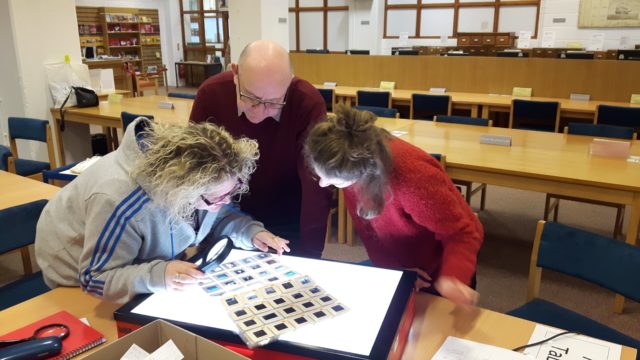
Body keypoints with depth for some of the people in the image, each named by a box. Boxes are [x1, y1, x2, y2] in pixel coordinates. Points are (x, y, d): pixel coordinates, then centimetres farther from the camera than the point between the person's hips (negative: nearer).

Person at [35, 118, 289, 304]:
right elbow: (96, 278, -35)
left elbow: (223, 217, -6)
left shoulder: (204, 183, -24)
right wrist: (157, 275, -51)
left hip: (148, 263, 5)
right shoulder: (121, 204, -44)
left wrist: (252, 232, -27)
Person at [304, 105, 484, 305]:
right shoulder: (350, 164, -22)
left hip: (439, 265, -5)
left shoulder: (412, 179, -42)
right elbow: (364, 225, -9)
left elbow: (461, 233, -30)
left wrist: (451, 277, -49)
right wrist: (390, 266, -23)